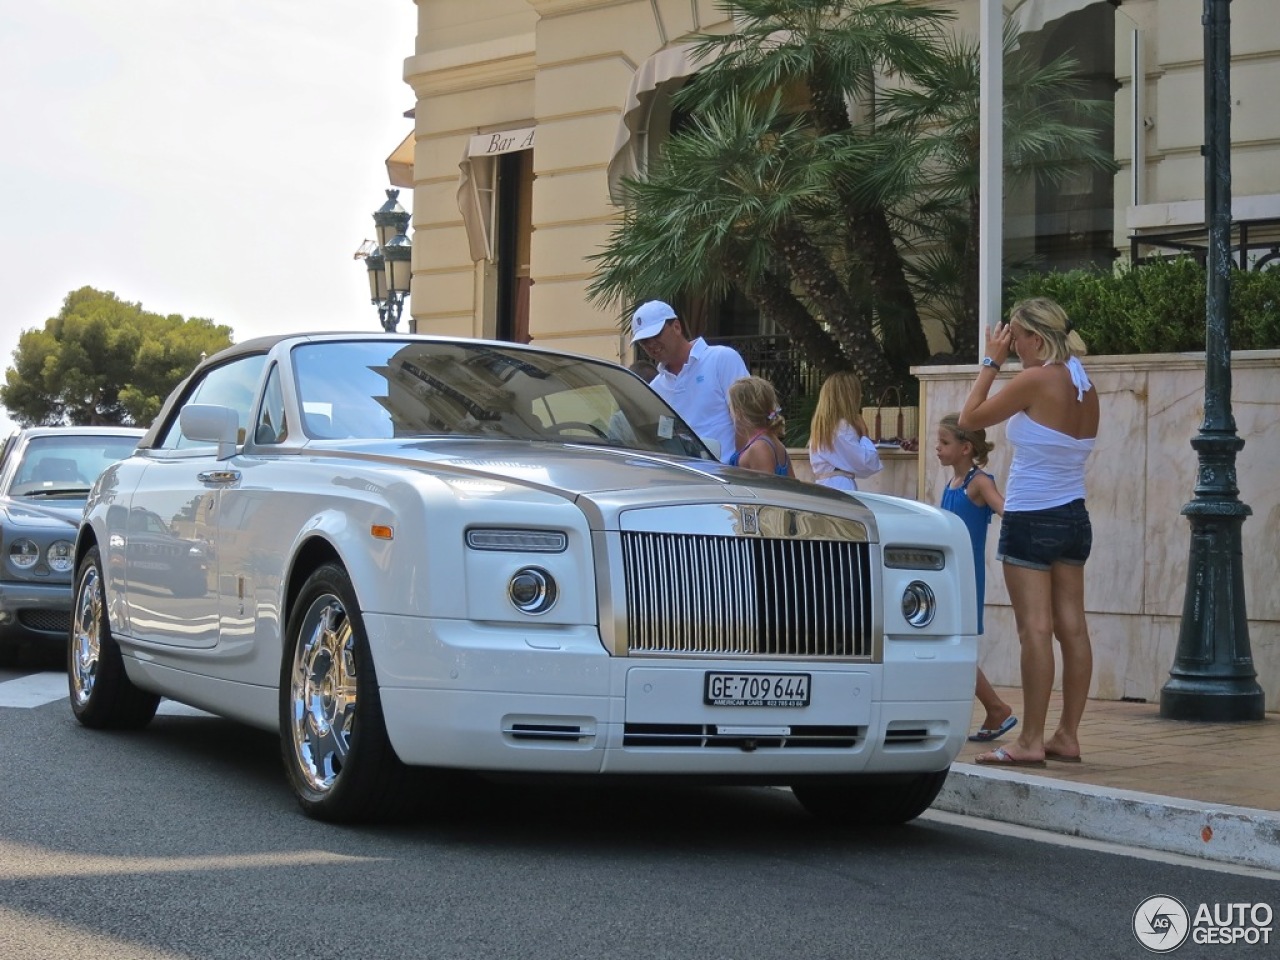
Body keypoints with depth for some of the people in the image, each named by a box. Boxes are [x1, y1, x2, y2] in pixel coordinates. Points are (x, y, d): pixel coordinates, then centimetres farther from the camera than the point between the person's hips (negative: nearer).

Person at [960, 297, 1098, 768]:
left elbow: (970, 419, -6)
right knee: (1072, 627, 7)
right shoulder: (1085, 387, 7)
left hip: (1031, 521, -8)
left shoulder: (1035, 381, -15)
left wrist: (991, 362, 2)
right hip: (1073, 517, 8)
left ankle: (1030, 741, -6)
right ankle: (1067, 736, 12)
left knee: (1035, 629, -8)